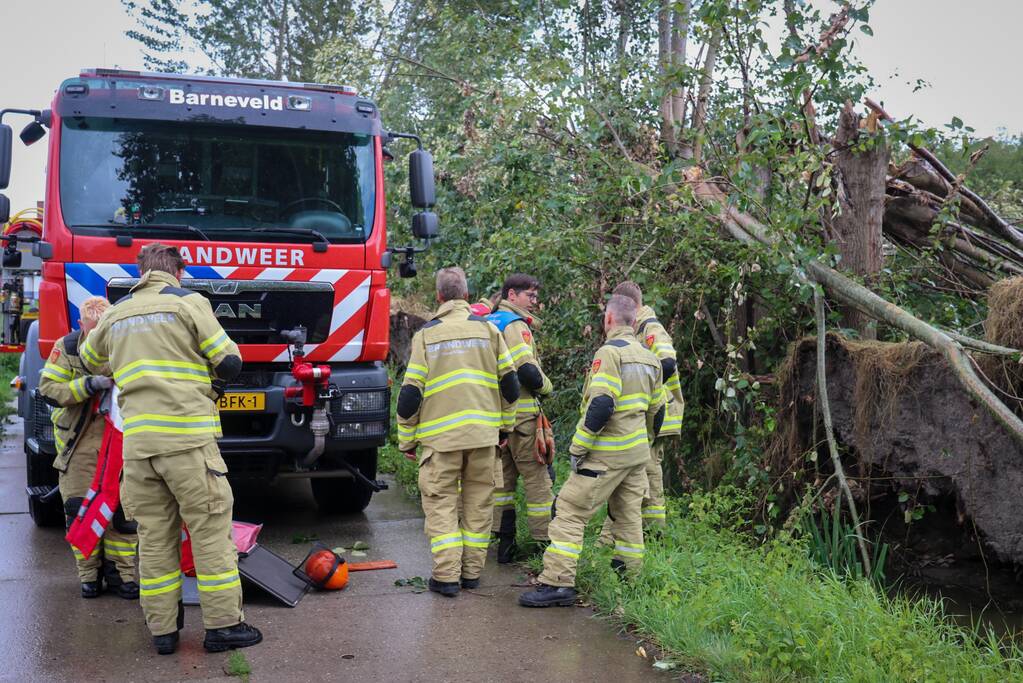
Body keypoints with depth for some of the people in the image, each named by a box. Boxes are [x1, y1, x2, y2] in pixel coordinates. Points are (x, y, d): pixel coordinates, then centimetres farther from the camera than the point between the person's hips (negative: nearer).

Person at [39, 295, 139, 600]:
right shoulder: (66, 348, -4)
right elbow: (48, 390, -12)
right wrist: (89, 384, -25)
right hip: (79, 442, 0)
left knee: (123, 509, 0)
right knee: (80, 509, 2)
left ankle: (119, 572, 13)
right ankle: (89, 574, 16)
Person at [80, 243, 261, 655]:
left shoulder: (116, 315, 17)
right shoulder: (188, 302, 1)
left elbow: (89, 358, 34)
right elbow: (229, 361, -2)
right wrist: (213, 386, 18)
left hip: (137, 442, 5)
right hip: (187, 436, -5)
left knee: (154, 538, 11)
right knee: (211, 532, 1)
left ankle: (162, 630, 15)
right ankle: (223, 625, 3)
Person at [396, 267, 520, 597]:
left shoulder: (426, 335, 1)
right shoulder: (488, 329, 6)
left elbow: (410, 392, -2)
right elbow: (509, 381, 7)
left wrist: (407, 439, 8)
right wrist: (505, 424, 20)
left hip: (440, 435, -2)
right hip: (483, 433, 2)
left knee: (441, 502, 4)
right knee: (478, 502, 11)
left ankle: (446, 576, -1)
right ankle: (472, 571, 17)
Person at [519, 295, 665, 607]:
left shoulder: (610, 352, -13)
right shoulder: (649, 358, 14)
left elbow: (600, 405, -22)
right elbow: (656, 411, 20)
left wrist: (578, 448, -16)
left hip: (606, 454, -8)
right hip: (637, 453, 9)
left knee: (570, 511, -6)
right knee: (628, 515, 16)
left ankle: (557, 582, -9)